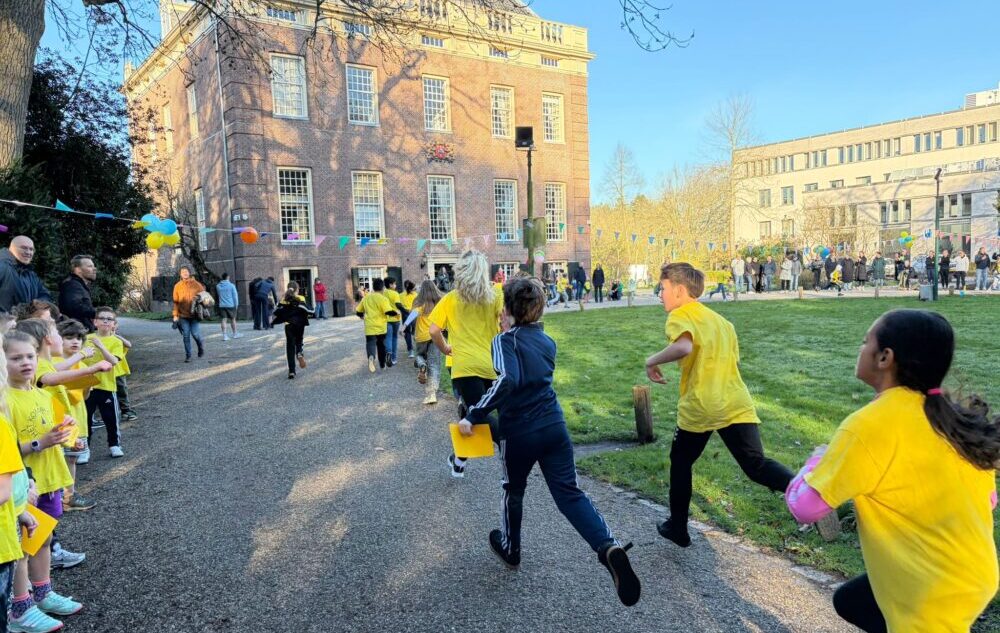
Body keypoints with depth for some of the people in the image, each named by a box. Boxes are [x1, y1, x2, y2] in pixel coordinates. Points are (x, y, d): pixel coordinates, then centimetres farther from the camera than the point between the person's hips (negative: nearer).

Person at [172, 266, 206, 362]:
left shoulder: (196, 284, -1)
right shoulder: (177, 286, 5)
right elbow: (176, 302, 7)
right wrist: (175, 316, 3)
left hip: (195, 314, -2)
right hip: (183, 315, 2)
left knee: (195, 334, -6)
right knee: (186, 336, 1)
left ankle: (201, 347, 23)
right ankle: (188, 355, 10)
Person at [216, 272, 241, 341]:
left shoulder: (218, 286, 3)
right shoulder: (231, 285, -6)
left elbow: (219, 295, 17)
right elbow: (235, 295, -4)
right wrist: (236, 304, 3)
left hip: (222, 305, 2)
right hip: (230, 305, -2)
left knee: (223, 320, 0)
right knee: (232, 320, 10)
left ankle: (224, 335, -6)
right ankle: (235, 334, 20)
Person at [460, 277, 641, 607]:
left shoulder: (505, 340, -12)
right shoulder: (547, 341, 9)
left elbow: (506, 382, -30)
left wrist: (473, 416, -25)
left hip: (518, 432, -4)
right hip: (554, 425, 5)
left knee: (513, 490, 20)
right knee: (569, 493, 3)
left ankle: (510, 549, 41)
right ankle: (609, 547, -19)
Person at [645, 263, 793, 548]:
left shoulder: (680, 315, -4)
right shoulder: (721, 321, 20)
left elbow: (684, 347, -26)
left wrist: (652, 361, -12)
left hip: (699, 408, -5)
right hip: (736, 404, 6)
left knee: (680, 462, 16)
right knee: (757, 466, 1)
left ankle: (677, 527, 27)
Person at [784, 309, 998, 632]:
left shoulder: (870, 425, -25)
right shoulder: (954, 416, -3)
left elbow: (804, 506, -19)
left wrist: (818, 460, -1)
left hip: (937, 595, -8)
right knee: (849, 600, 25)